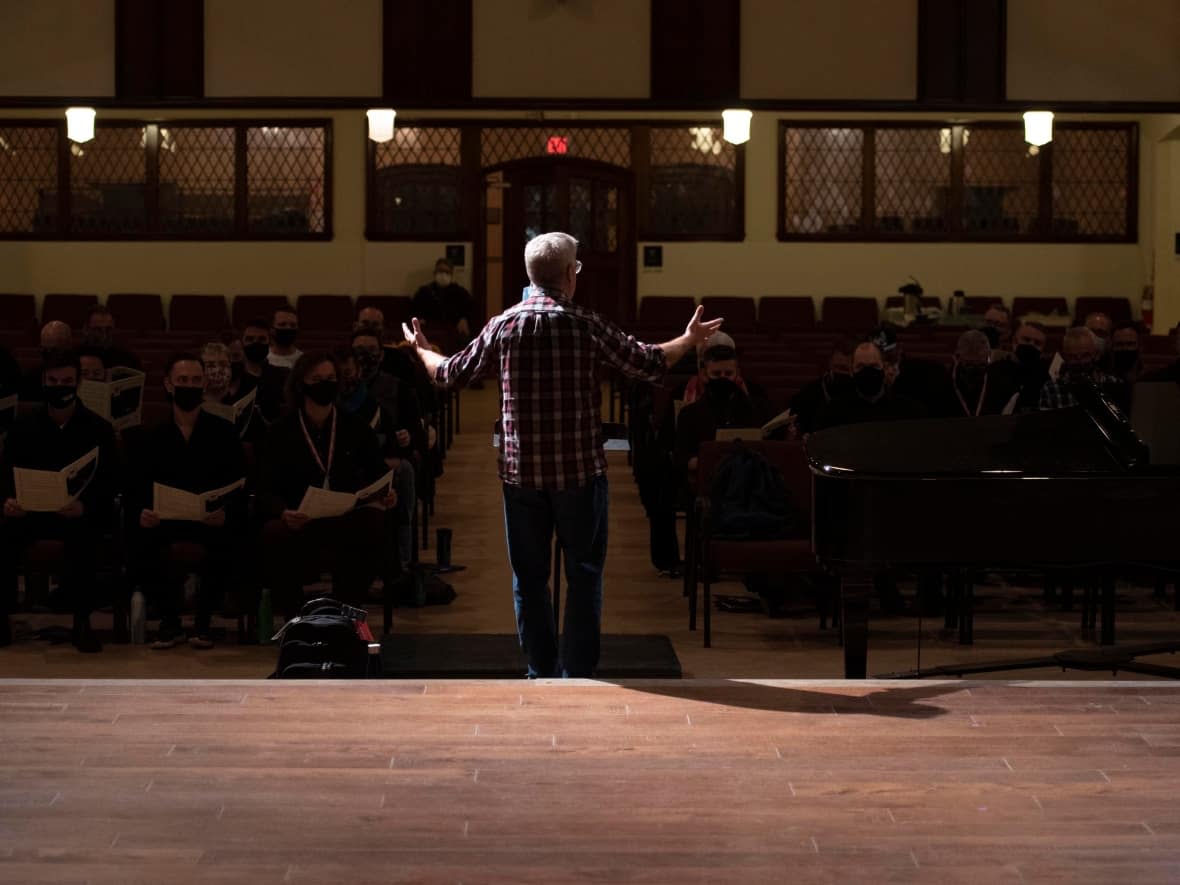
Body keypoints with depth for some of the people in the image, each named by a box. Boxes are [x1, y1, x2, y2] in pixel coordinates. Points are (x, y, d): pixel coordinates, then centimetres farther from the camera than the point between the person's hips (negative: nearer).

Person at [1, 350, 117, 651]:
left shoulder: (98, 429, 3)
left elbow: (110, 482, -2)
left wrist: (85, 505, -23)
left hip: (81, 514, -2)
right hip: (31, 511, 2)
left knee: (83, 536, -37)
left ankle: (81, 622, -25)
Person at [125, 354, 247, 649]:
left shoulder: (223, 433, 10)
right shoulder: (149, 439, 13)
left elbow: (239, 489, 2)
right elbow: (135, 493, 5)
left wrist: (225, 513, -21)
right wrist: (141, 514, -19)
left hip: (212, 523, -1)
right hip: (164, 522, 1)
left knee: (231, 538, -34)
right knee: (137, 540, -32)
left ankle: (203, 621, -10)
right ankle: (169, 620, -8)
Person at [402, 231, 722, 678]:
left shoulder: (503, 325, -2)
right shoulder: (586, 325, -8)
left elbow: (450, 374, 9)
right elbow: (648, 364, -1)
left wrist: (421, 349, 30)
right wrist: (690, 339, 17)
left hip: (521, 473, 2)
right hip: (580, 471, -2)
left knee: (529, 578, 11)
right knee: (584, 575, 7)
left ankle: (541, 672, 16)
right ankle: (579, 672, 6)